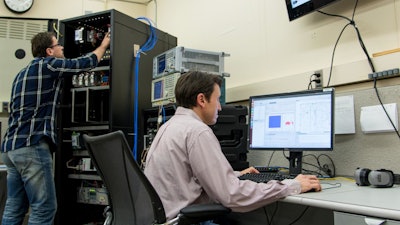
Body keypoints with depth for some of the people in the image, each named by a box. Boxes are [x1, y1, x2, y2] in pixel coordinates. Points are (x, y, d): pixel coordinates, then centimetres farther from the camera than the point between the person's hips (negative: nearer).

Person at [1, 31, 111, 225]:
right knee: (44, 208, -6)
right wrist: (104, 45, 21)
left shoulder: (22, 73, 22)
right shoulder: (48, 64, -4)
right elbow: (86, 63, 4)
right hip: (32, 145, -9)